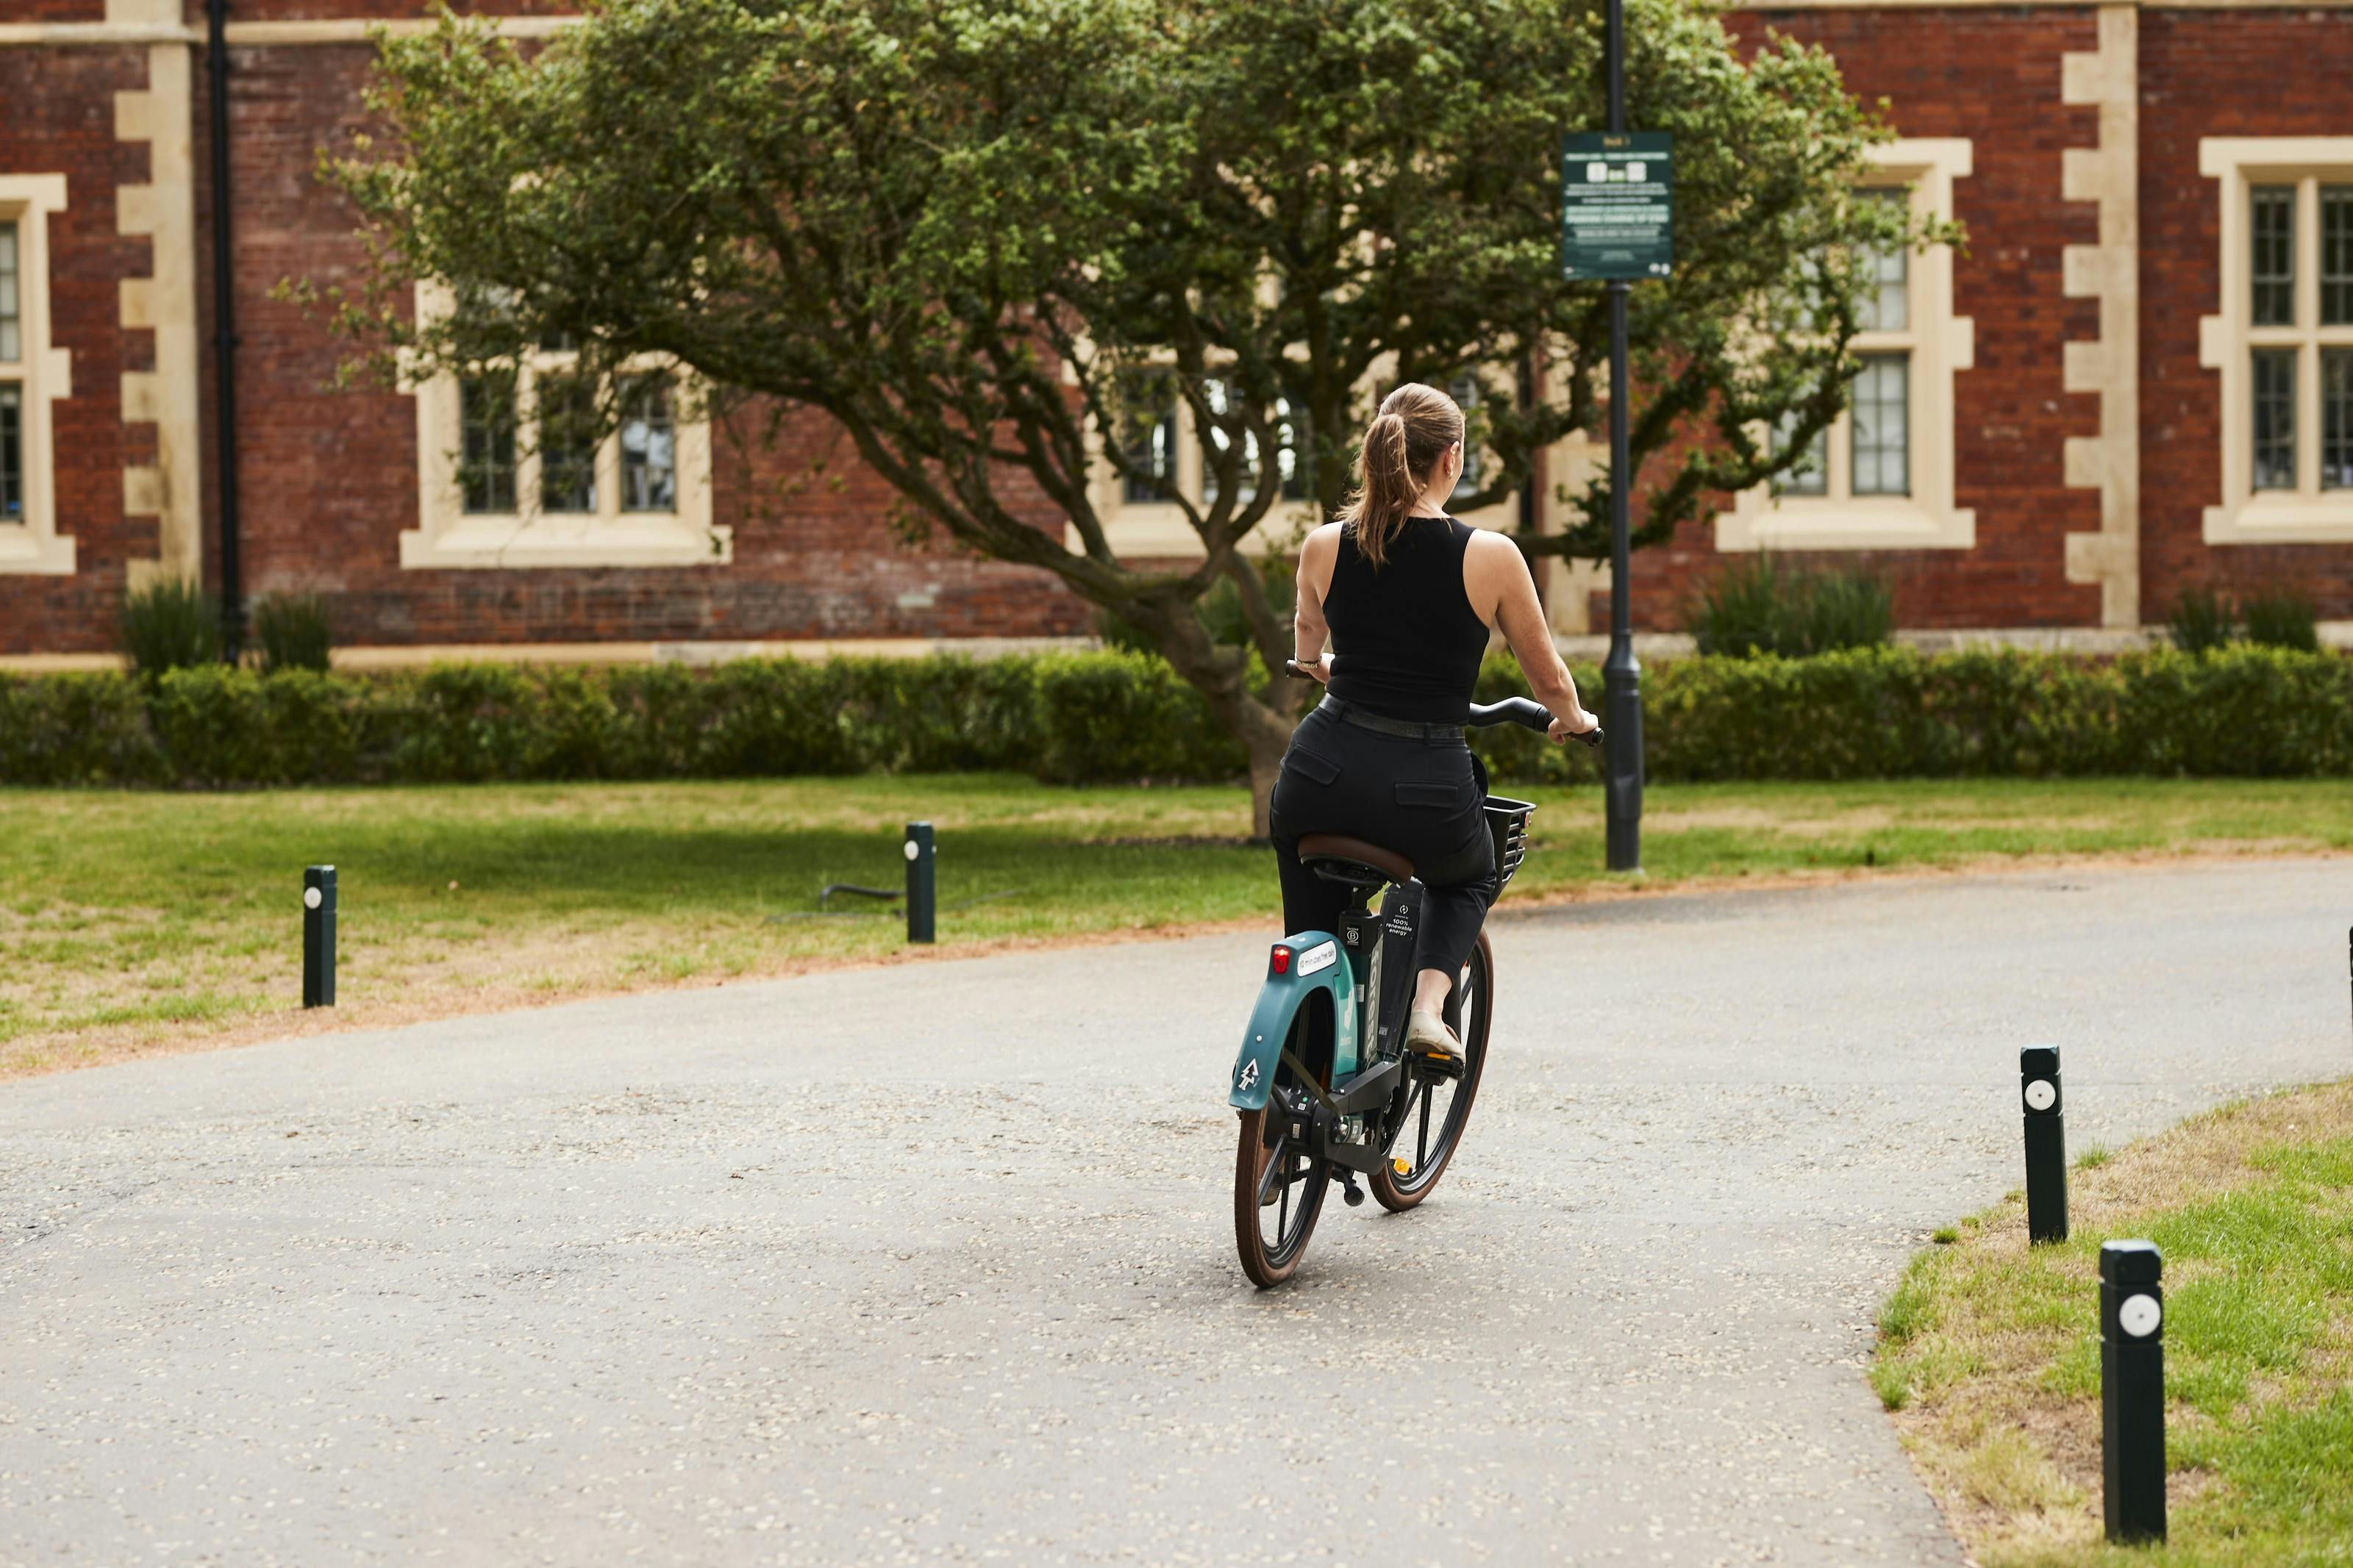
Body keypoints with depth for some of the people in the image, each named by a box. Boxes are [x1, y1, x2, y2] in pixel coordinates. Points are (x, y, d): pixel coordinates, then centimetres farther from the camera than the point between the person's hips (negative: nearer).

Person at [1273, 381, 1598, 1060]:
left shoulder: (1324, 546, 3)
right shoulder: (1490, 557, -5)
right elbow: (1549, 680, 7)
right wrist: (1573, 720, 31)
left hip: (1322, 776, 2)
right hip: (1427, 792, -2)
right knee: (1471, 877, 32)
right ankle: (1427, 1005, 8)